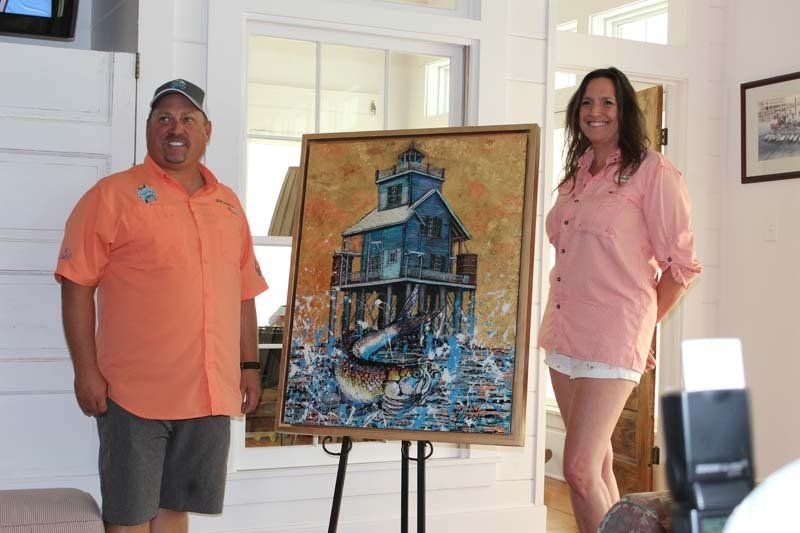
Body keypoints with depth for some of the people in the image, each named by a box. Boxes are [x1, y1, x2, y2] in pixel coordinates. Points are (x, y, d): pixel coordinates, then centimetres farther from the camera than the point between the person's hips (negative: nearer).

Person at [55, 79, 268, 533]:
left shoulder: (228, 204, 14)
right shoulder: (113, 195, -2)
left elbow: (243, 293, 18)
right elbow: (77, 285, -6)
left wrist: (250, 366, 14)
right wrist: (86, 371, -12)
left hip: (212, 394, 5)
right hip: (134, 392, -4)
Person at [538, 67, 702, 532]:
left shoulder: (651, 171, -7)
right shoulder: (577, 175, 15)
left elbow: (682, 264, -5)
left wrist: (643, 324, 5)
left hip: (611, 337, -7)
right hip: (564, 333, 7)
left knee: (580, 470, -11)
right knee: (598, 461, 14)